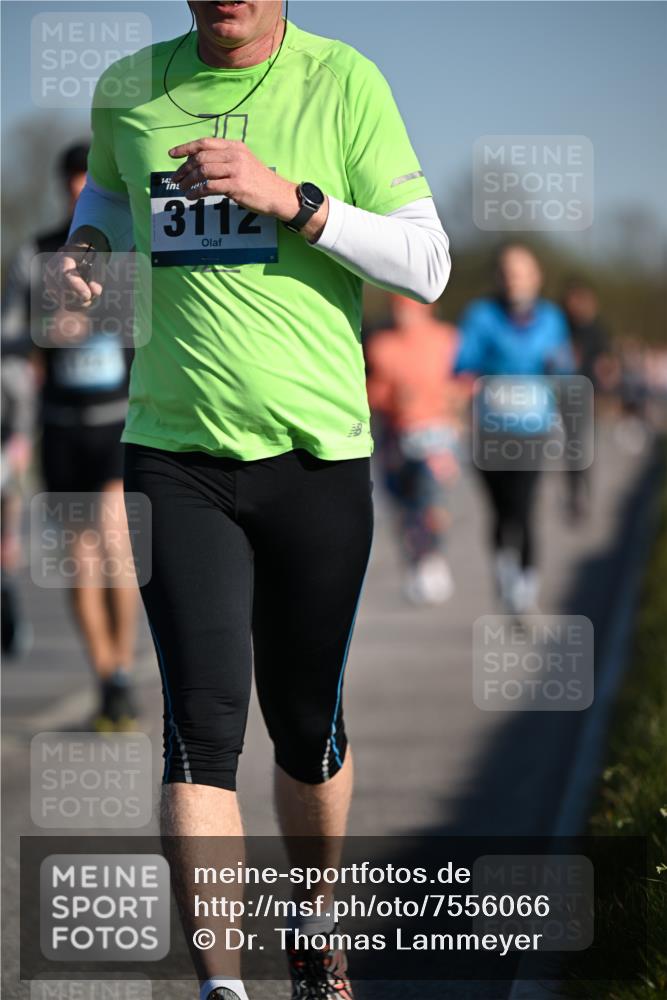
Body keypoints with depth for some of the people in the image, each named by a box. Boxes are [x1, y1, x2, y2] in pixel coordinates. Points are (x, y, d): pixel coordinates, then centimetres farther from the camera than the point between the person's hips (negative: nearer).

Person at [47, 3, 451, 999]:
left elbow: (427, 264, -7)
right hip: (175, 453, 1)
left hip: (318, 455, -1)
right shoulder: (129, 89, 5)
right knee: (205, 722, -11)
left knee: (308, 729, 10)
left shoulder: (344, 83, -4)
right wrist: (88, 240, 5)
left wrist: (291, 199, -20)